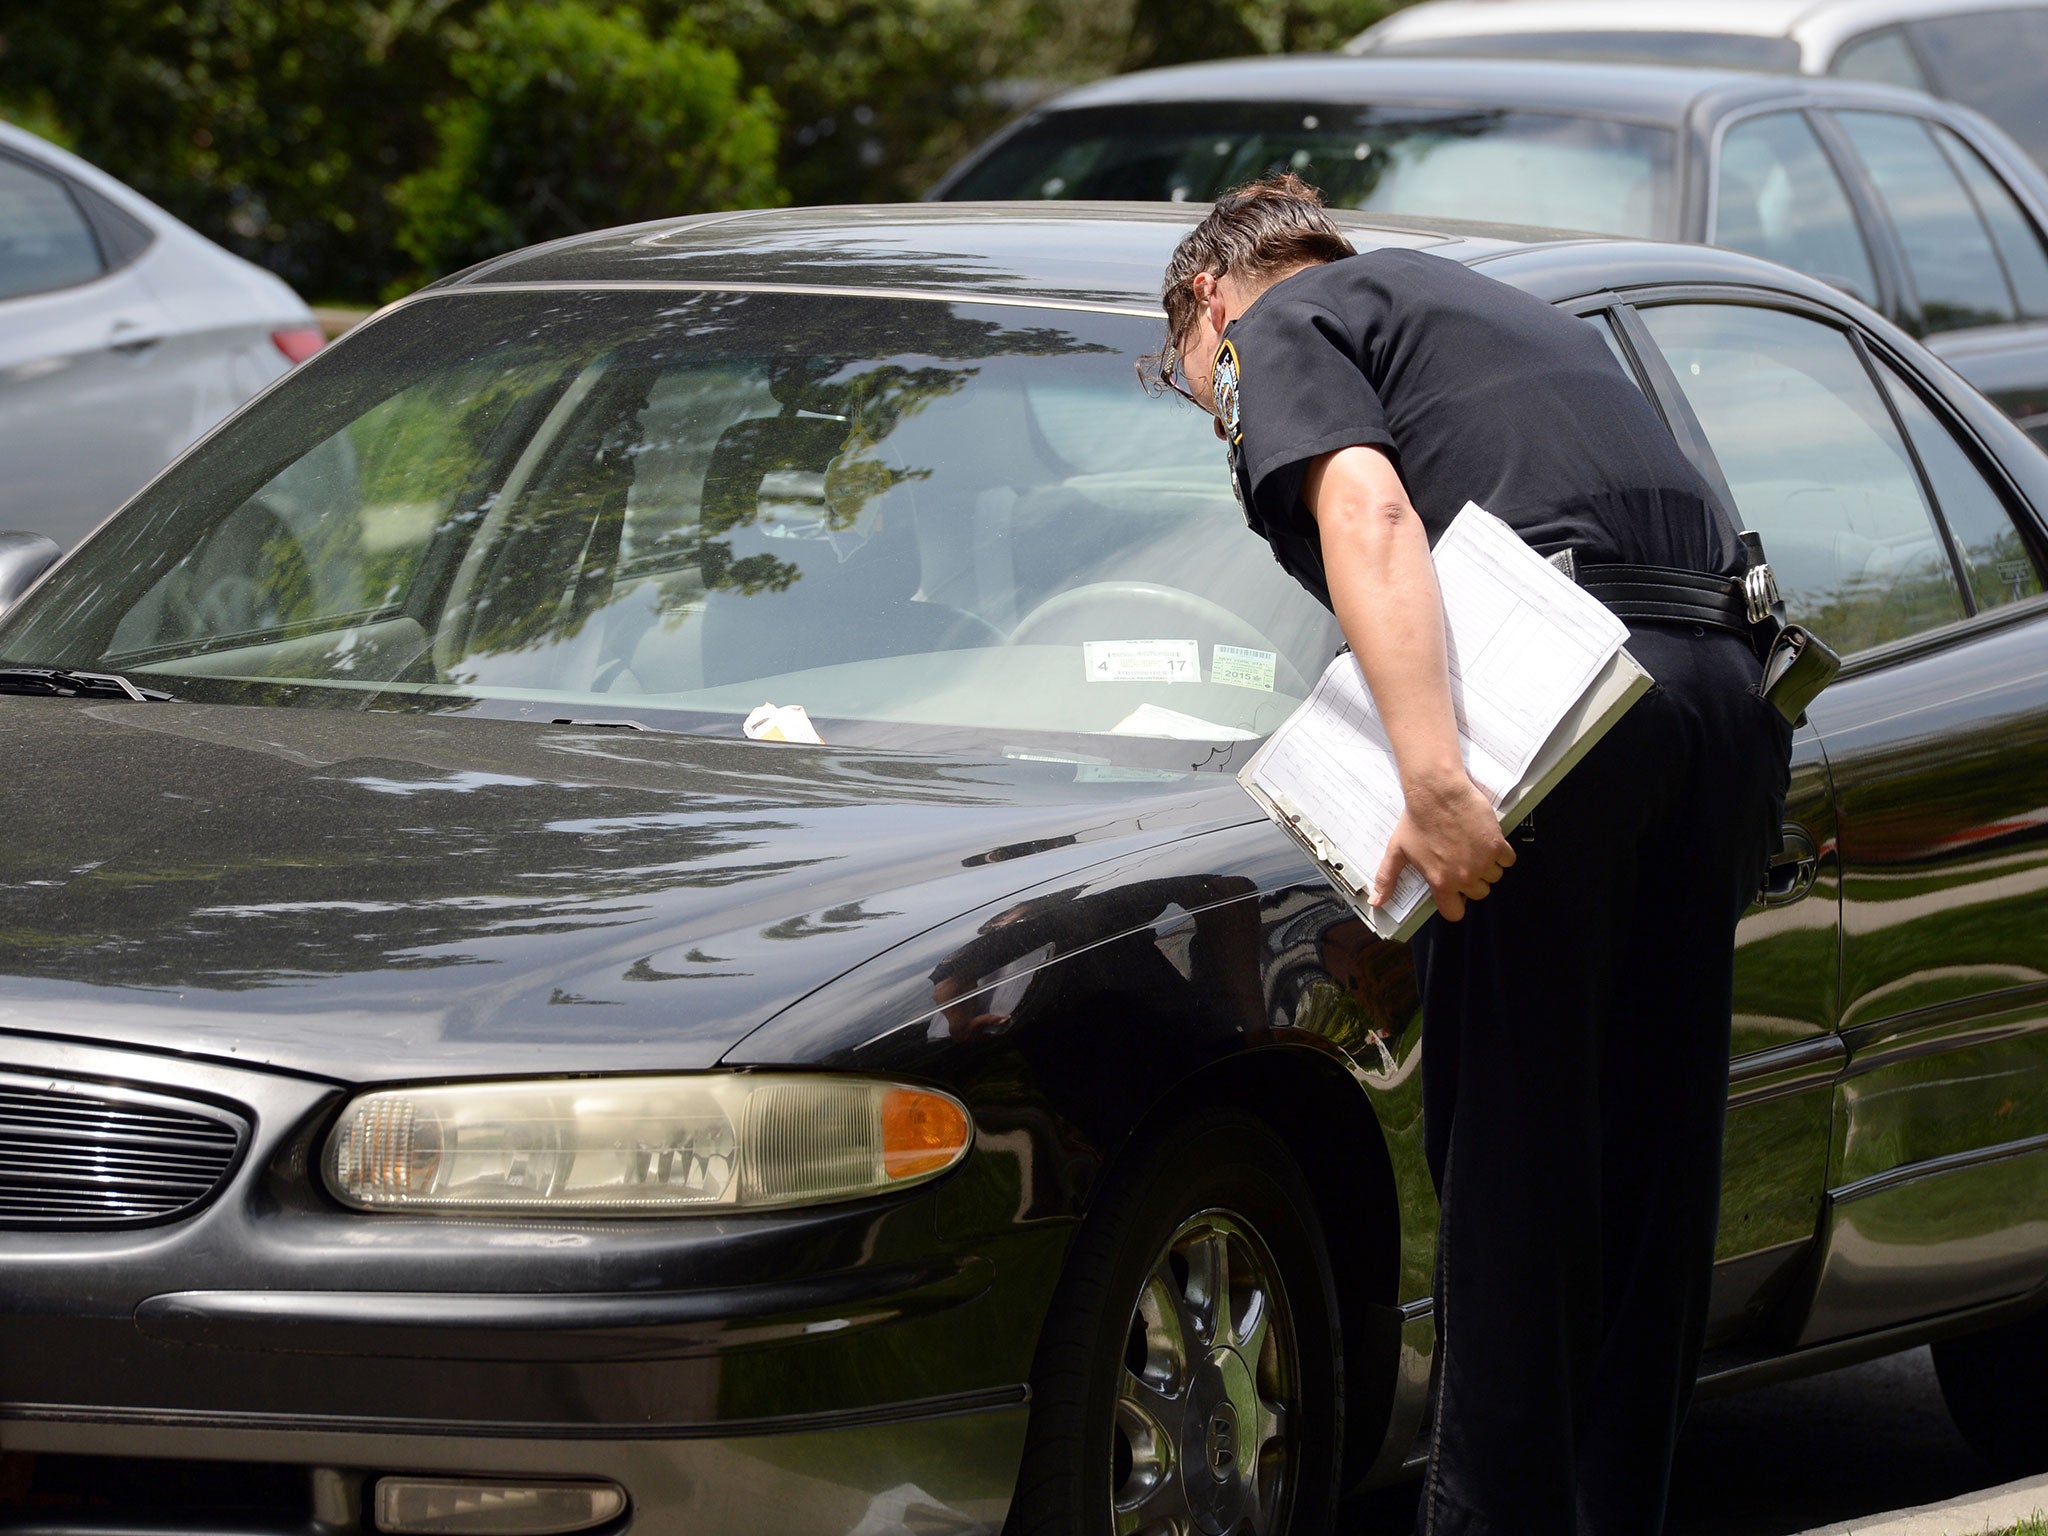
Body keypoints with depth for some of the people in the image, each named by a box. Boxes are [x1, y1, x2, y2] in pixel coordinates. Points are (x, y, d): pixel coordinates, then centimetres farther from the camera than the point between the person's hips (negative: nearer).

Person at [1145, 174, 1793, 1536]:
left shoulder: (1283, 327, 10)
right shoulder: (1492, 306, 34)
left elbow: (1369, 516, -10)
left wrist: (1433, 779, -21)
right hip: (1727, 683, 8)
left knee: (1510, 1148, -2)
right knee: (1650, 1154, 12)